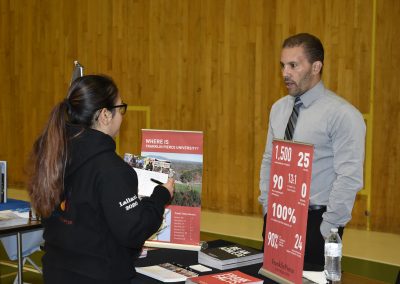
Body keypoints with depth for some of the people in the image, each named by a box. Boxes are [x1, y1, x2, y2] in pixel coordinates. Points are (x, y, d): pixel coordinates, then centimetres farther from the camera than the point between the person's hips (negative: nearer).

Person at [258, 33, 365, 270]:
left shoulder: (342, 114, -14)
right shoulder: (279, 108, 8)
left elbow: (350, 179, -17)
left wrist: (326, 231, -15)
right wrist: (268, 209, 7)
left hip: (316, 222, -6)